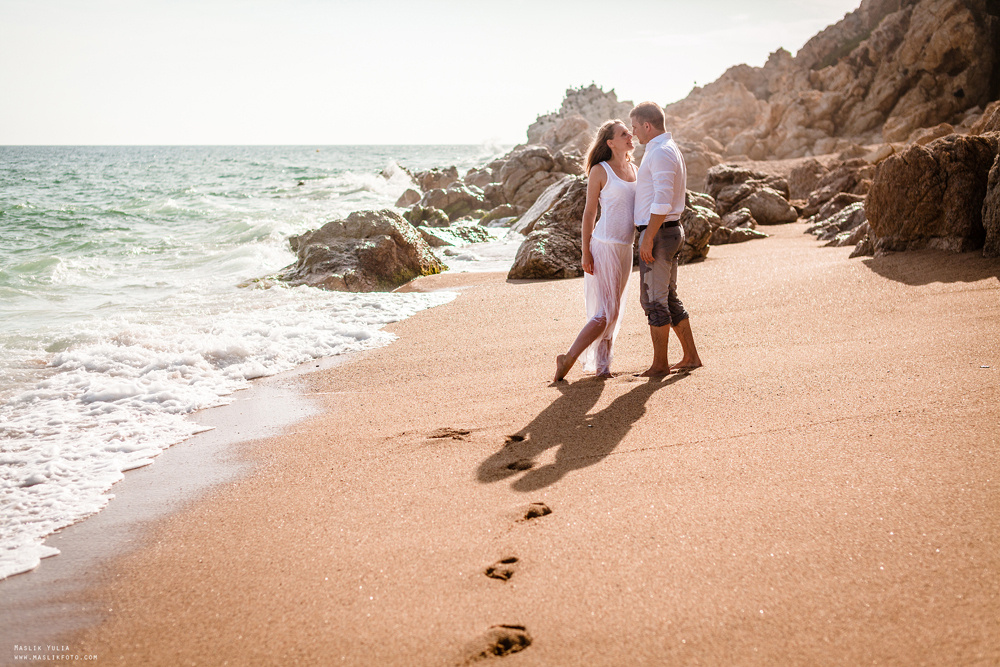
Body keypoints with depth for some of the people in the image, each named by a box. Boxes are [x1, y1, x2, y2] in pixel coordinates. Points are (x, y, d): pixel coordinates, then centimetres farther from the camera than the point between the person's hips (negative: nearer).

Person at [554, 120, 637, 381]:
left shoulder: (633, 169, 12)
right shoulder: (600, 171, -8)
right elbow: (589, 213, -7)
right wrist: (586, 253, -11)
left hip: (625, 248, 7)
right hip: (604, 246, -7)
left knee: (613, 312, 9)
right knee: (606, 313, -9)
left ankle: (602, 365, 16)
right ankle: (568, 359, -1)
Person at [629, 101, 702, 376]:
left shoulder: (661, 152, -16)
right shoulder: (670, 150, 17)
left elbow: (662, 201, -23)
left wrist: (648, 238, -23)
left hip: (658, 232, -10)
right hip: (672, 230, 10)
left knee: (653, 299, -4)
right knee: (669, 298, 15)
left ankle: (660, 364, 2)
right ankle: (690, 356, 20)